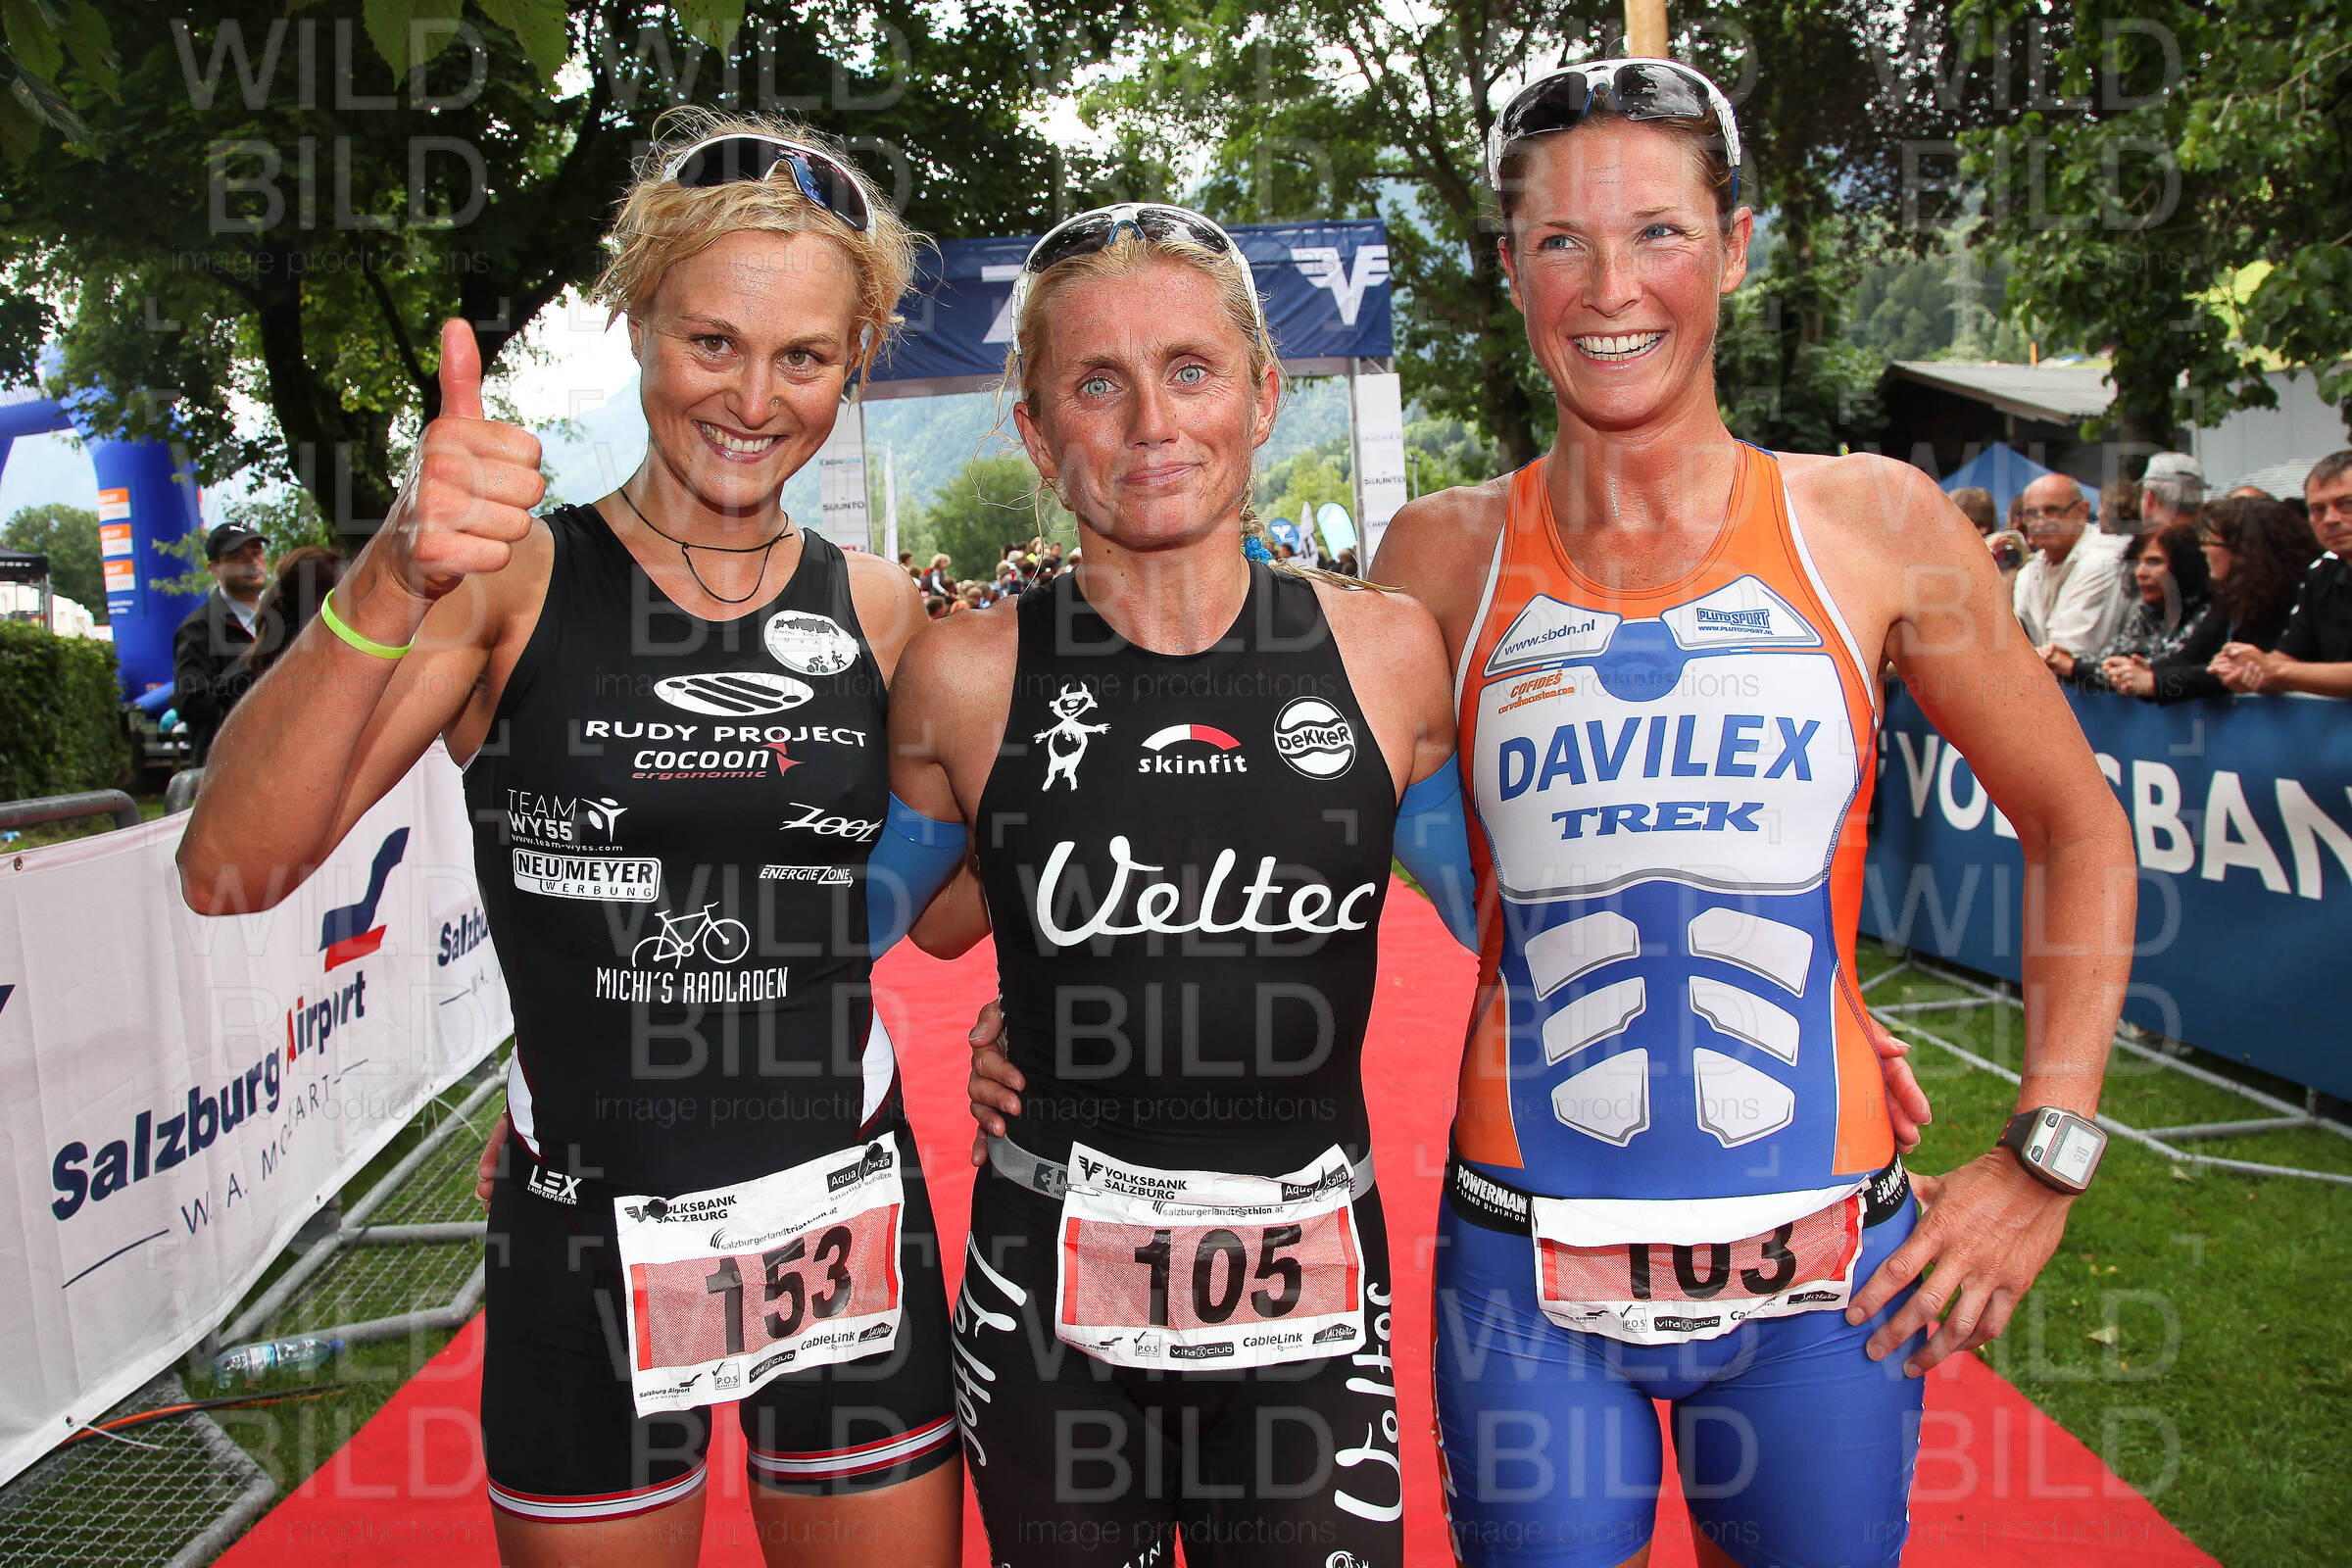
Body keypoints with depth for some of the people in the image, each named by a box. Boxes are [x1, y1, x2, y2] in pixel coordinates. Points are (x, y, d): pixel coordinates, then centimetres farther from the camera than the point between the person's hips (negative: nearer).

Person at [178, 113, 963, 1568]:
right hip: (588, 1244, -1)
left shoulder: (880, 609, -1)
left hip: (844, 1231, 2)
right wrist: (393, 581, -32)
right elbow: (229, 871, -20)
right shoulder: (512, 579, -8)